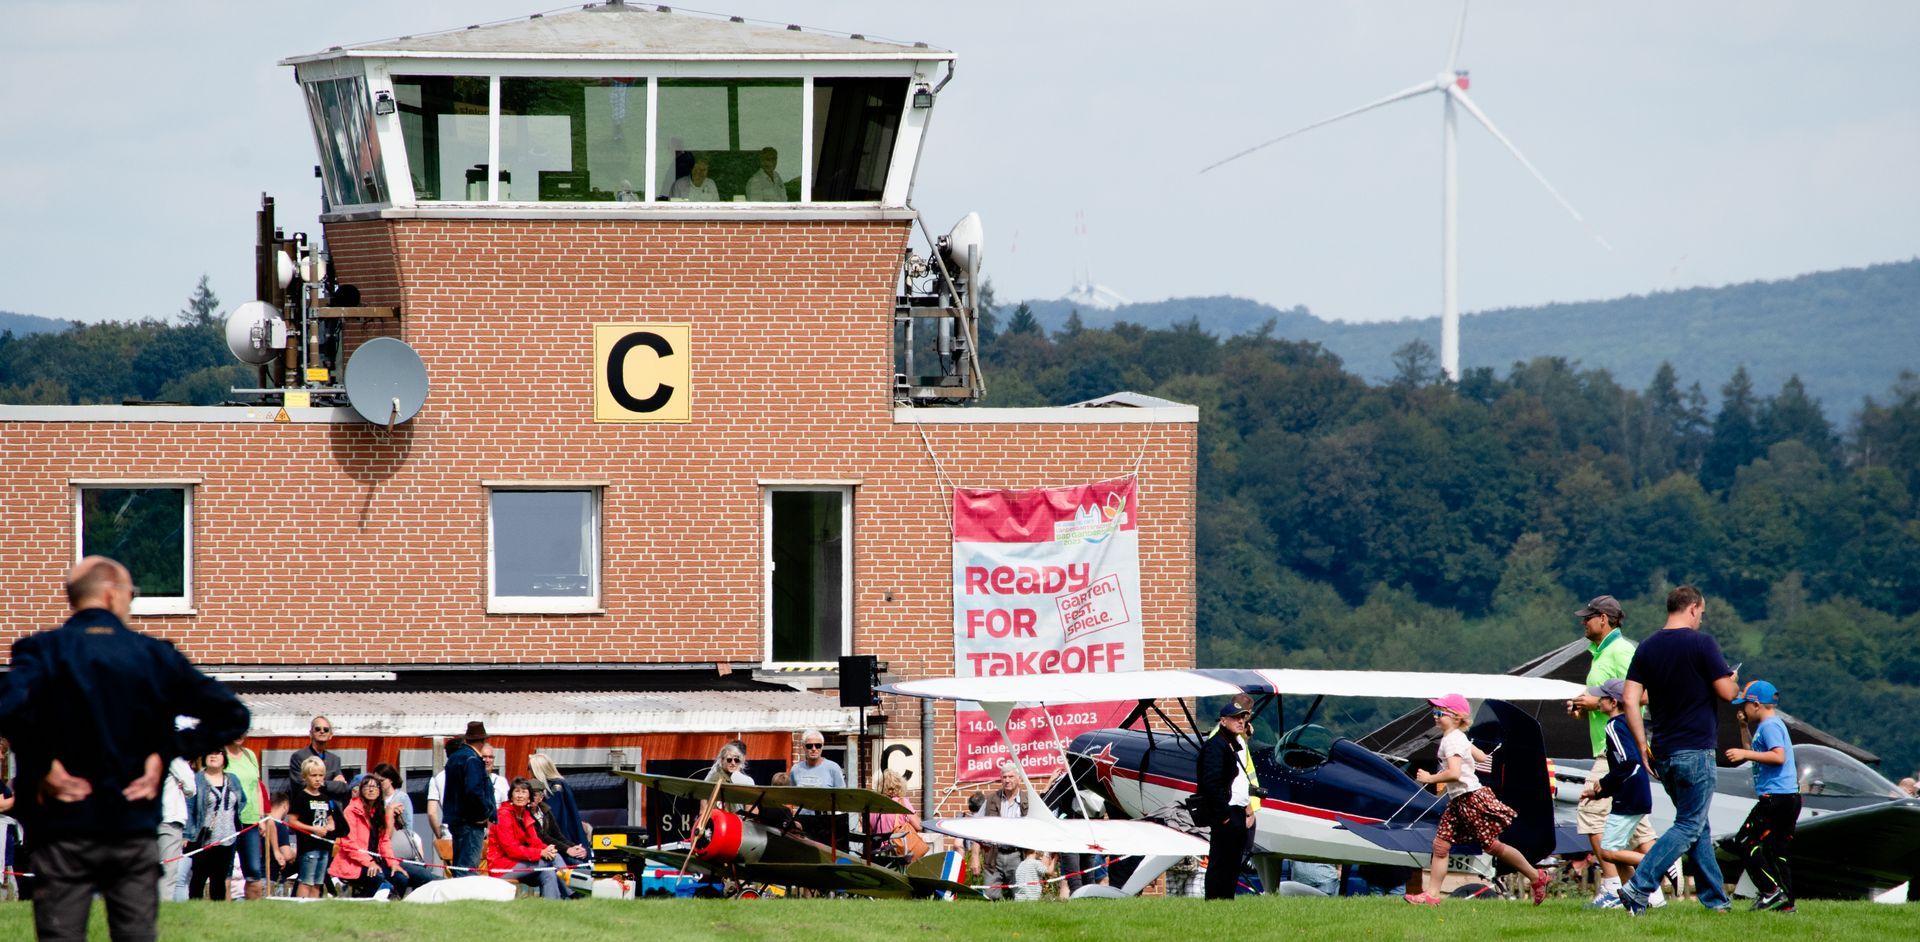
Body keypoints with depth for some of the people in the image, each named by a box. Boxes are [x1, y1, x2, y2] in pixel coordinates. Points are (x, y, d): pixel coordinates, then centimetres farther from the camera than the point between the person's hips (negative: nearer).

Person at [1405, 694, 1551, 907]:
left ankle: (1536, 877, 12)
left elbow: (1454, 773, -31)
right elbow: (1481, 757, 22)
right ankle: (1432, 895, 1)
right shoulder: (1458, 737, 12)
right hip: (1458, 801, 10)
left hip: (1471, 798, -10)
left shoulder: (1451, 741, -18)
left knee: (1492, 845, 0)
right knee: (1440, 844, 2)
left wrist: (1430, 779, -20)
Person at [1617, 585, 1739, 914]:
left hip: (1661, 752, 7)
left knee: (1697, 826, 17)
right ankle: (1638, 888, -17)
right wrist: (1733, 680, 12)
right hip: (1695, 750, -7)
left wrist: (1642, 745, 6)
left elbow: (1630, 700, 1)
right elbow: (1727, 692, -11)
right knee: (1689, 828, -4)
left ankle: (1715, 898, 19)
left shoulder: (1647, 648, 6)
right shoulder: (1701, 644, -11)